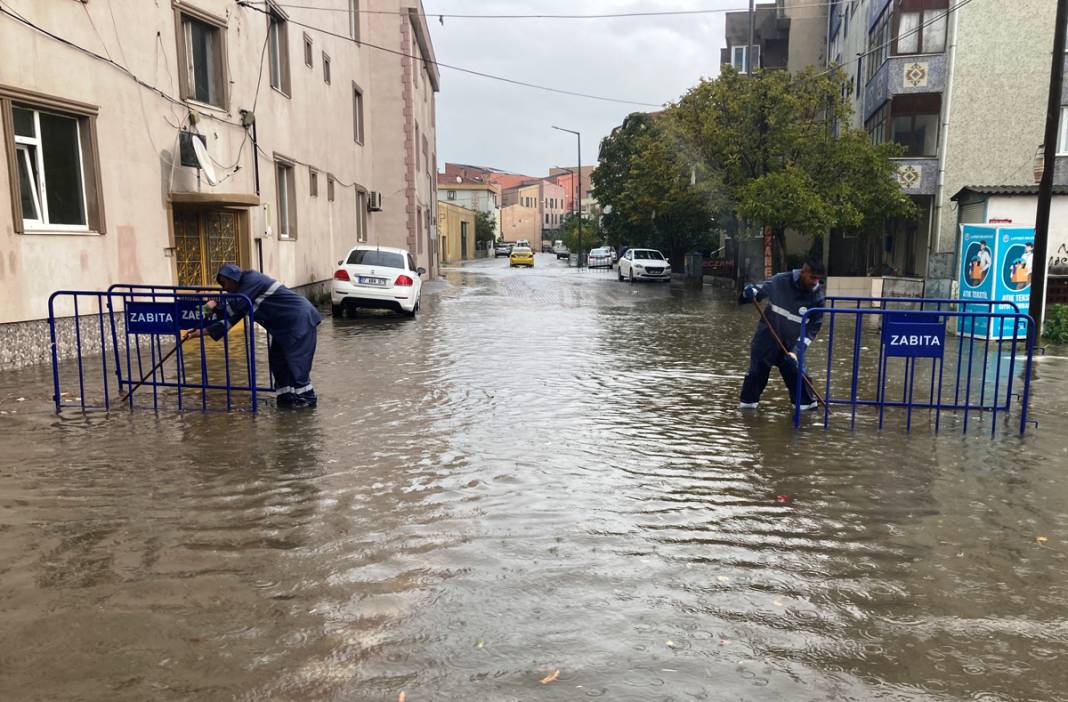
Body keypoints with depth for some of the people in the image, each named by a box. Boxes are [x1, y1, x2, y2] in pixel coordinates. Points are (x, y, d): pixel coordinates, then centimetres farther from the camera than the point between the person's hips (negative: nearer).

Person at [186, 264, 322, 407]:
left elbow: (234, 306, -20)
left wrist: (215, 307, -2)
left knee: (296, 360, -10)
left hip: (299, 318, -10)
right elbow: (232, 317, 11)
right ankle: (286, 395, 13)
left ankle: (307, 397, -3)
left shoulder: (252, 279, -14)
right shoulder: (243, 289, 14)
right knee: (277, 359, 8)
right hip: (285, 325, 10)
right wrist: (205, 331, 7)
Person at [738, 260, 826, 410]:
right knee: (757, 370, 3)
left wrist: (796, 349, -16)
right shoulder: (781, 281, -14)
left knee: (796, 372, 1)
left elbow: (813, 327, -7)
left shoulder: (817, 297, -10)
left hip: (791, 343, 1)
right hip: (767, 338, -1)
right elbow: (759, 290, 0)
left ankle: (807, 403, 20)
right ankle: (748, 401, 18)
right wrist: (750, 292, -26)